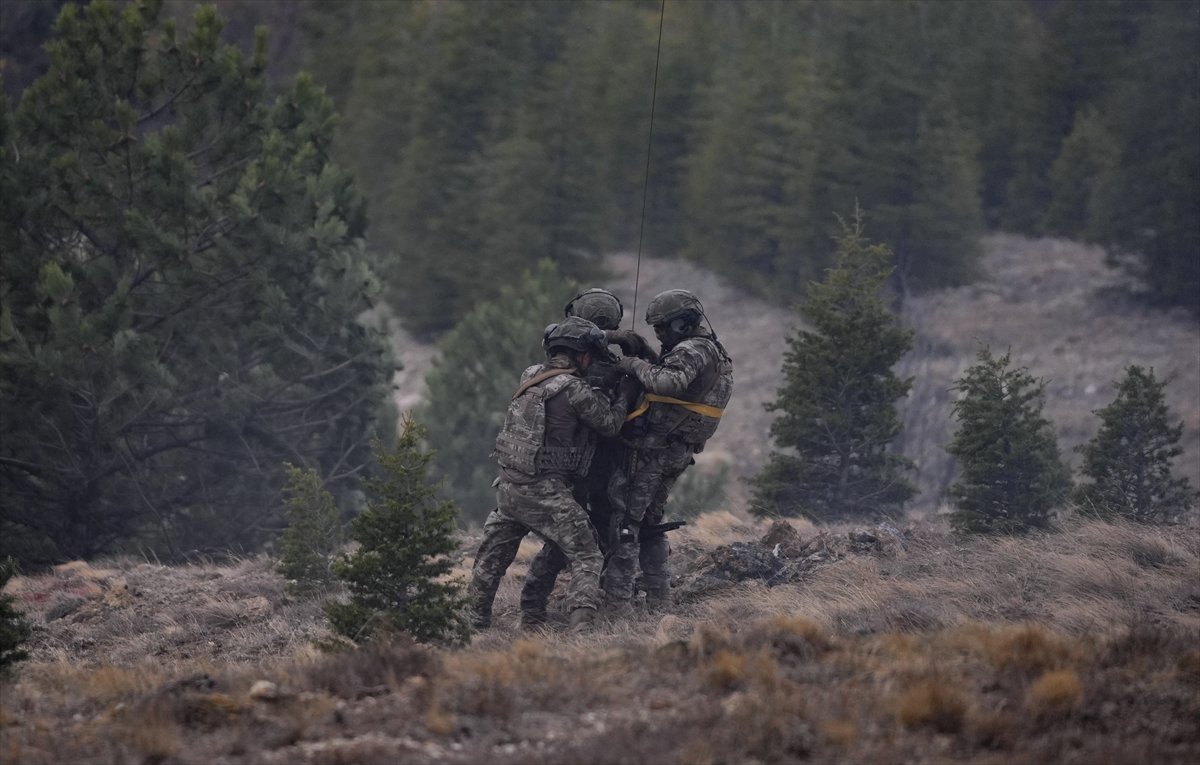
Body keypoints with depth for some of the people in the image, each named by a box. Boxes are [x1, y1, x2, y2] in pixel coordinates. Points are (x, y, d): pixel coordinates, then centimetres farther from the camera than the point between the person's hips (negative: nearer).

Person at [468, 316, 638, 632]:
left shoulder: (530, 376, 8)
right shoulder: (575, 390, -14)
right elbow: (610, 422, -2)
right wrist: (624, 395, 16)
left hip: (509, 484, 7)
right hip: (544, 489, -7)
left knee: (493, 556, 23)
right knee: (586, 557, -1)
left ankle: (476, 617, 32)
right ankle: (582, 623, -14)